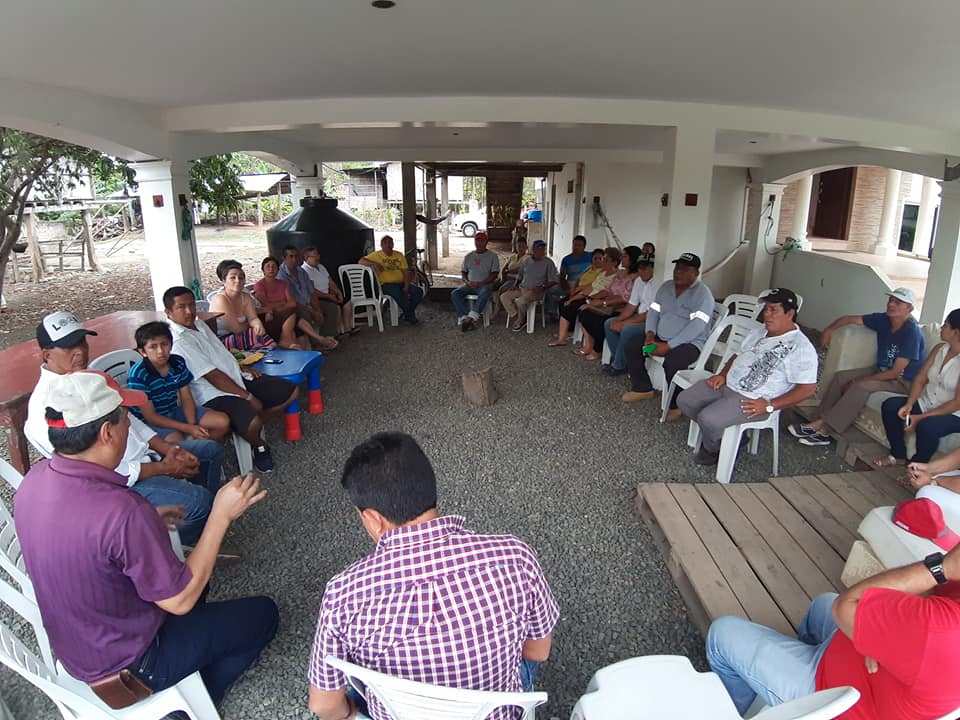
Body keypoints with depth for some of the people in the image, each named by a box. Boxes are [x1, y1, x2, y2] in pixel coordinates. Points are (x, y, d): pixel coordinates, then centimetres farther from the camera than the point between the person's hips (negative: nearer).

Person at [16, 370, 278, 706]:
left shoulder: (34, 480, -12)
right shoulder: (122, 512, -38)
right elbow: (180, 600, -25)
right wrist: (222, 515, -22)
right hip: (126, 664, -7)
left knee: (189, 574, 28)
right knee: (262, 614, 7)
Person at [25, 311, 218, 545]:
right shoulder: (47, 407, -22)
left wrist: (167, 448, -1)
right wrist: (163, 468, -18)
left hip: (142, 451, 10)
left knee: (211, 450, 13)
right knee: (196, 500, -25)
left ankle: (206, 522, 26)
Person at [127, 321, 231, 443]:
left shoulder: (178, 362, -6)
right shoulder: (137, 376, -22)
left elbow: (186, 399, 0)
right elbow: (151, 416, -19)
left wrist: (193, 424, -19)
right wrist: (188, 429, -24)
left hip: (175, 412, 6)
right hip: (154, 422, -6)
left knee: (223, 422, -6)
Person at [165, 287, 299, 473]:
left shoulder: (198, 324, 11)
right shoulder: (179, 342, -19)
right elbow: (213, 376, -20)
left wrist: (241, 367, 11)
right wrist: (248, 397, -17)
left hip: (237, 379, 10)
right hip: (215, 395, -10)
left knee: (290, 391, 4)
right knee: (252, 423, -36)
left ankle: (252, 426, 12)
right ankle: (259, 446, 0)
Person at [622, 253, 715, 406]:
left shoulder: (703, 293, -13)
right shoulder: (666, 286, 9)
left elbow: (697, 326, -23)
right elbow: (653, 311, 9)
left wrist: (668, 346, -26)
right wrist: (650, 335, -11)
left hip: (689, 342, -7)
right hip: (660, 337, 7)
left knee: (672, 362, -35)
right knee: (630, 347, -6)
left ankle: (675, 404, -14)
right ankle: (643, 388, 7)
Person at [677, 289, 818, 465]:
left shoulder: (800, 347, -13)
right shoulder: (760, 332, 14)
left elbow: (808, 388, -16)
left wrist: (769, 406, -20)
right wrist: (722, 375, 5)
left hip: (752, 400, -9)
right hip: (727, 384, 9)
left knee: (707, 418, -27)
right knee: (684, 400, 1)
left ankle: (712, 450, 7)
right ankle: (718, 432, 14)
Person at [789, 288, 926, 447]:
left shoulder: (912, 332, -24)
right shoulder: (883, 320, -3)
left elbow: (895, 372, -26)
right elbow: (850, 319, 8)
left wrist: (860, 380, -22)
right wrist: (829, 329, -9)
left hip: (903, 382, -8)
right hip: (881, 371, 8)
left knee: (861, 386, -32)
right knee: (841, 376, -9)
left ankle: (823, 426, -25)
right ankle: (824, 430, -15)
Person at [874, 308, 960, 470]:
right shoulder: (940, 349, 1)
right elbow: (920, 379, 3)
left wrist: (921, 417, -24)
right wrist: (909, 404, -12)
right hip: (926, 403, 8)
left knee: (926, 426, -35)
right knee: (889, 405, -11)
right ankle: (898, 456, 4)